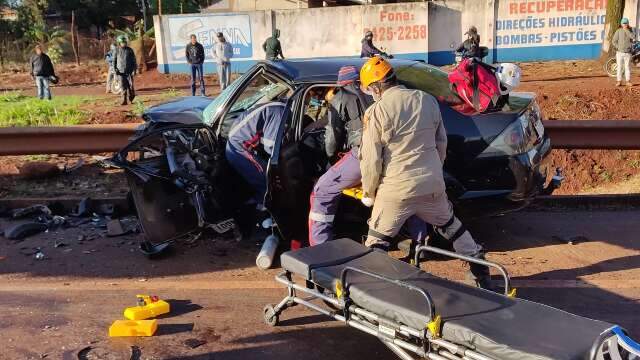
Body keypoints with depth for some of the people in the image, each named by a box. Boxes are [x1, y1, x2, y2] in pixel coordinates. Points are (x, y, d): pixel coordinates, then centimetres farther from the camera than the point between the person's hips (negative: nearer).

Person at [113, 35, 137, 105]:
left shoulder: (130, 50, 3)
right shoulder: (117, 51, 5)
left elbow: (134, 60, 4)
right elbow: (114, 61, 11)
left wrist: (134, 69, -4)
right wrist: (115, 69, -1)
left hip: (129, 71, 0)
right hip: (121, 71, 1)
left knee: (130, 85, -5)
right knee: (123, 87, -4)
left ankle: (131, 95, 24)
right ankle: (124, 100, -3)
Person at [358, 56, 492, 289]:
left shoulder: (376, 112, -13)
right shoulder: (428, 101, 3)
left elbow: (371, 160, -10)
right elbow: (442, 143, 13)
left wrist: (368, 193, 4)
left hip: (396, 191, -5)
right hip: (432, 185, 5)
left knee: (376, 242, 8)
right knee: (450, 226, 25)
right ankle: (479, 267, 32)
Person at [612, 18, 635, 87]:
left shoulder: (630, 31, 5)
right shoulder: (618, 31, 0)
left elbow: (633, 38, -15)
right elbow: (614, 41, -1)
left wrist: (627, 30, -16)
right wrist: (618, 48, -9)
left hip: (628, 53, 1)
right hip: (620, 52, -1)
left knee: (628, 67, 3)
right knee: (619, 67, 1)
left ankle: (628, 81, 7)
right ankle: (619, 81, 5)